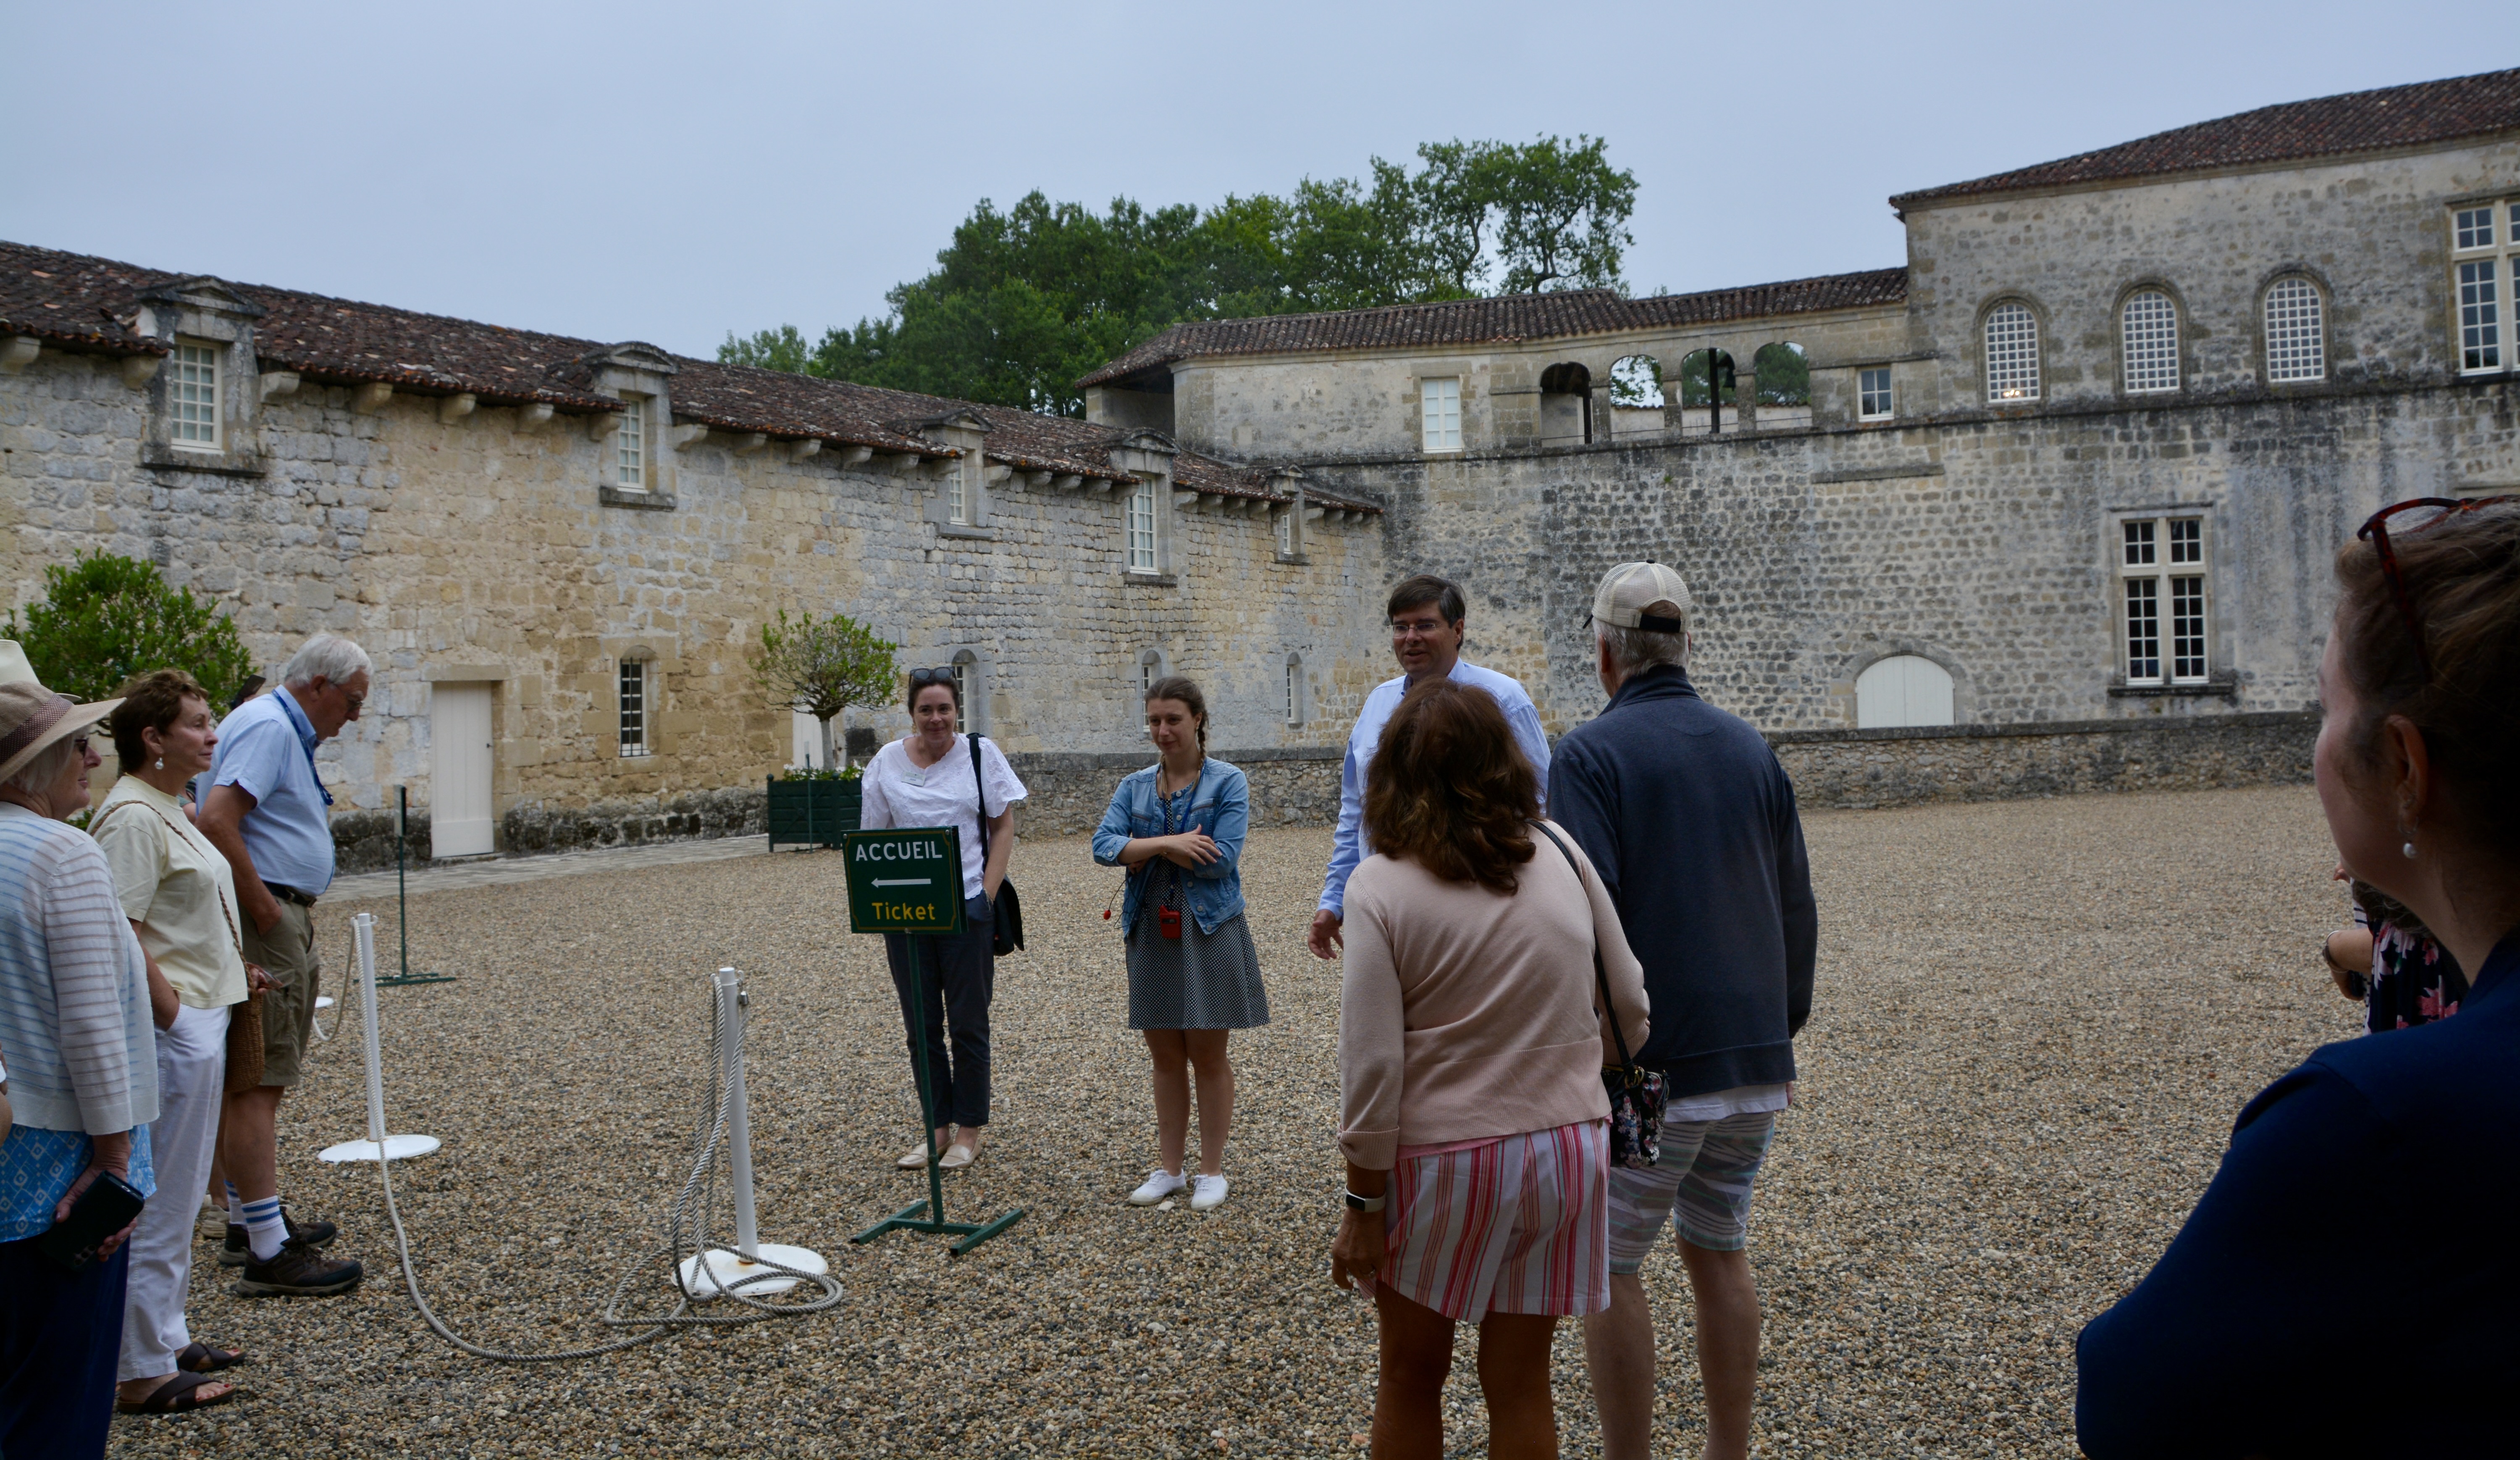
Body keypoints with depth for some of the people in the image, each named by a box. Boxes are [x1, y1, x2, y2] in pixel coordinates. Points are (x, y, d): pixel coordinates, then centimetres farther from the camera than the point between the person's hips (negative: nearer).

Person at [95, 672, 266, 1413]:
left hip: (201, 1020, 10)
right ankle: (145, 1372, 8)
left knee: (178, 1195, 18)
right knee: (161, 1202, -2)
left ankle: (168, 1338, 30)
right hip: (175, 1029, -10)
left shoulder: (169, 808, 14)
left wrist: (232, 967, 18)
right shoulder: (132, 817, -18)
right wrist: (176, 1017, -21)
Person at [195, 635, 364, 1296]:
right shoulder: (268, 726, -14)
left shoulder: (284, 729, 19)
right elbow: (216, 822, -26)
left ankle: (251, 1221, 27)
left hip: (282, 919, 11)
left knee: (257, 1080, 17)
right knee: (258, 1081, -9)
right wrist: (264, 911, -19)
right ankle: (270, 1254, -7)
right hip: (264, 922, -11)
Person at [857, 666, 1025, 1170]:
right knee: (921, 1025, 10)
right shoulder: (886, 762, 4)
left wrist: (987, 893, -8)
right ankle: (937, 1128, 22)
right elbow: (874, 839, 7)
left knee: (968, 1024, 4)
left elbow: (1004, 827, 1)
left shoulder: (980, 753, -1)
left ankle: (968, 1131, 17)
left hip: (967, 908, -2)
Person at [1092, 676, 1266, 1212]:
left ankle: (1212, 1171, 16)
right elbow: (1104, 846, -7)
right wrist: (1169, 844, -20)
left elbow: (1222, 857, -16)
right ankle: (1168, 1168, 21)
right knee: (1165, 1056, 11)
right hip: (1151, 930, 4)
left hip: (1209, 931, -4)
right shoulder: (1135, 786, 8)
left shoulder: (1228, 783, -5)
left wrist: (1146, 849, -9)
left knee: (1208, 1055, 4)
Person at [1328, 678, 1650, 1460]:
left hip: (1440, 1160, -3)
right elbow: (1628, 1007, 4)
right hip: (1565, 1145, 4)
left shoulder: (1380, 885, -13)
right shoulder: (1558, 852, -2)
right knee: (1521, 1384, 16)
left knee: (1411, 1379, 17)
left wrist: (1362, 1205, -6)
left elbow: (1372, 1067, -15)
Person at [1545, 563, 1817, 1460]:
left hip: (1651, 1065, -6)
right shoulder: (1752, 749, 9)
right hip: (1756, 1060, 6)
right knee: (1720, 1252, 18)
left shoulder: (1590, 753, -10)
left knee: (1608, 1269, 6)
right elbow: (1798, 908, 13)